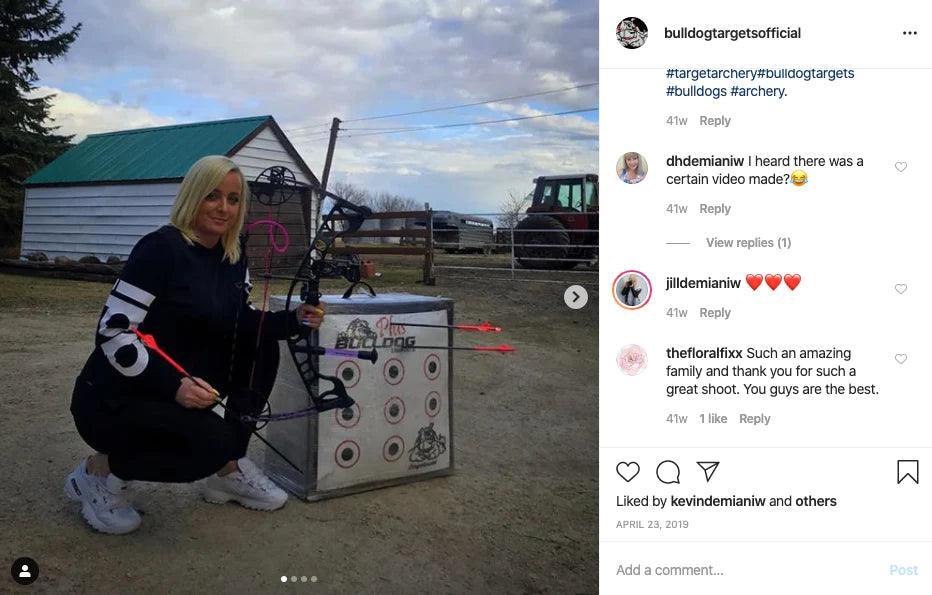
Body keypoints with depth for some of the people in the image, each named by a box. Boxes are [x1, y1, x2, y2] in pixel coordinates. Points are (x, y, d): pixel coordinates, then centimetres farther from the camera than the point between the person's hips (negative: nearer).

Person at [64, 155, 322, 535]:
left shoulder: (234, 256, 3)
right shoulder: (162, 247, -20)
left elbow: (240, 324, 10)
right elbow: (112, 332, -23)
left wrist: (292, 320, -9)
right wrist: (174, 385, -32)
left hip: (178, 388, 8)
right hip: (113, 398, -8)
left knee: (262, 348, -2)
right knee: (213, 442, -28)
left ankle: (228, 471, 7)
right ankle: (98, 472, -1)